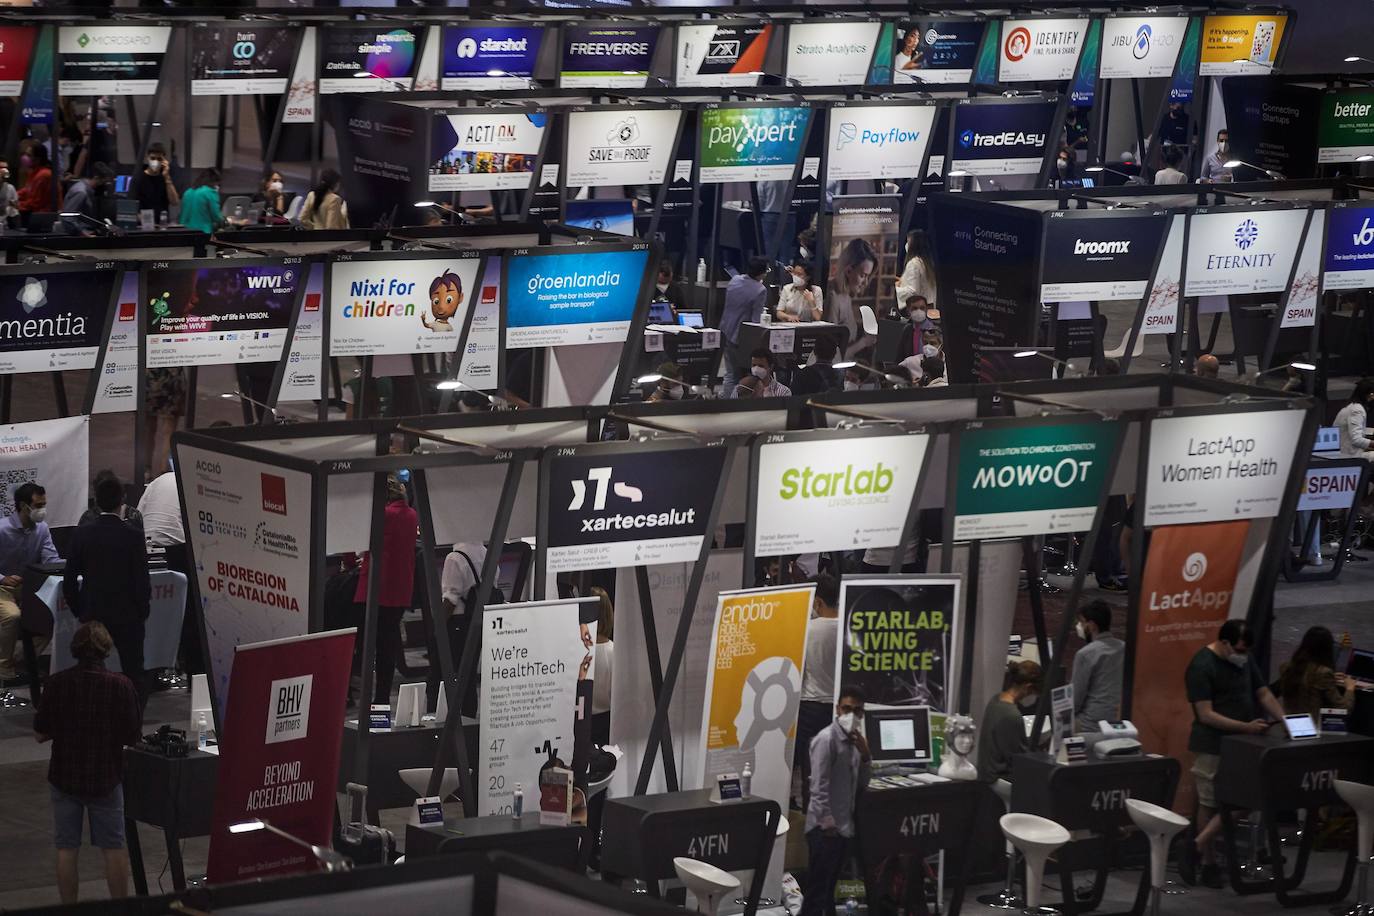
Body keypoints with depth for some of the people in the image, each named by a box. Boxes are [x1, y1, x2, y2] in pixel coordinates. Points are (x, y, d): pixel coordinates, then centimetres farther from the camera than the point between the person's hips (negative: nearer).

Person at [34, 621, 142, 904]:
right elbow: (132, 737, -7)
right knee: (114, 848, 9)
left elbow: (40, 734, -4)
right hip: (106, 777, -1)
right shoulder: (121, 686, -12)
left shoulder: (56, 684, -10)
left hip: (64, 777, 1)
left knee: (67, 850, 9)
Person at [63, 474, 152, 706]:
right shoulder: (133, 536, -11)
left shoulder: (82, 534, -3)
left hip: (92, 616, 2)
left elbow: (69, 581, 1)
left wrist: (80, 612, 13)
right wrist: (143, 612, 5)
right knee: (134, 676, 4)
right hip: (128, 617, -2)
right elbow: (142, 581, -10)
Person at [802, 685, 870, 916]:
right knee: (816, 890, -8)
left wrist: (864, 755, -1)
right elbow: (819, 786, -18)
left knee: (829, 888, 15)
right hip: (825, 828, -9)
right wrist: (827, 823, -21)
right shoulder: (826, 739, -13)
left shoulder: (854, 740, 13)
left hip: (844, 826, 9)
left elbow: (861, 784, 15)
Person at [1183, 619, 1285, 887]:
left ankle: (1198, 847, 11)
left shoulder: (1244, 660, 10)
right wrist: (1246, 727, -23)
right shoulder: (1201, 667, -14)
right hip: (1212, 746, -7)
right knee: (1210, 804, 2)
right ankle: (1209, 863, 12)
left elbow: (1263, 694, 16)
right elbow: (1206, 715, -18)